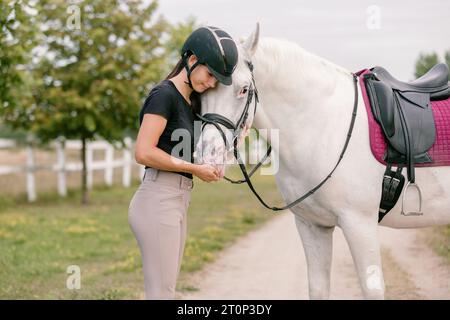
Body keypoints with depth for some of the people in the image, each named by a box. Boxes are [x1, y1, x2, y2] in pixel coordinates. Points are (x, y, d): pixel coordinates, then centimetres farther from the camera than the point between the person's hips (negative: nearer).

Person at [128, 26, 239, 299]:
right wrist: (195, 169, -13)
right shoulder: (164, 95, -11)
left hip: (178, 201, 10)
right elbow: (144, 153, -20)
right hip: (159, 199, -10)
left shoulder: (191, 102, 16)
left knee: (166, 290, 13)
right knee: (161, 292, -7)